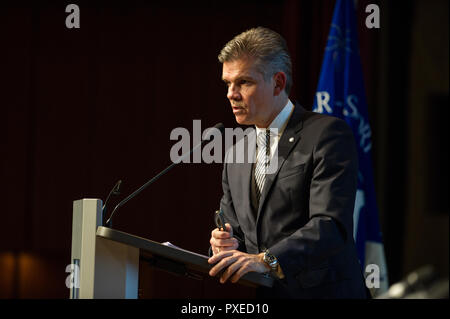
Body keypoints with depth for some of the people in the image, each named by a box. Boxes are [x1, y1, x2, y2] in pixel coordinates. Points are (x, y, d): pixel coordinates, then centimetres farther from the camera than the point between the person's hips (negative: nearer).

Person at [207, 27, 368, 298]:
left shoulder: (329, 134, -3)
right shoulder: (236, 156, 18)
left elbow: (332, 227, -15)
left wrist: (266, 260, -27)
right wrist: (226, 247, -1)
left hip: (320, 291, -6)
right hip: (257, 293, 6)